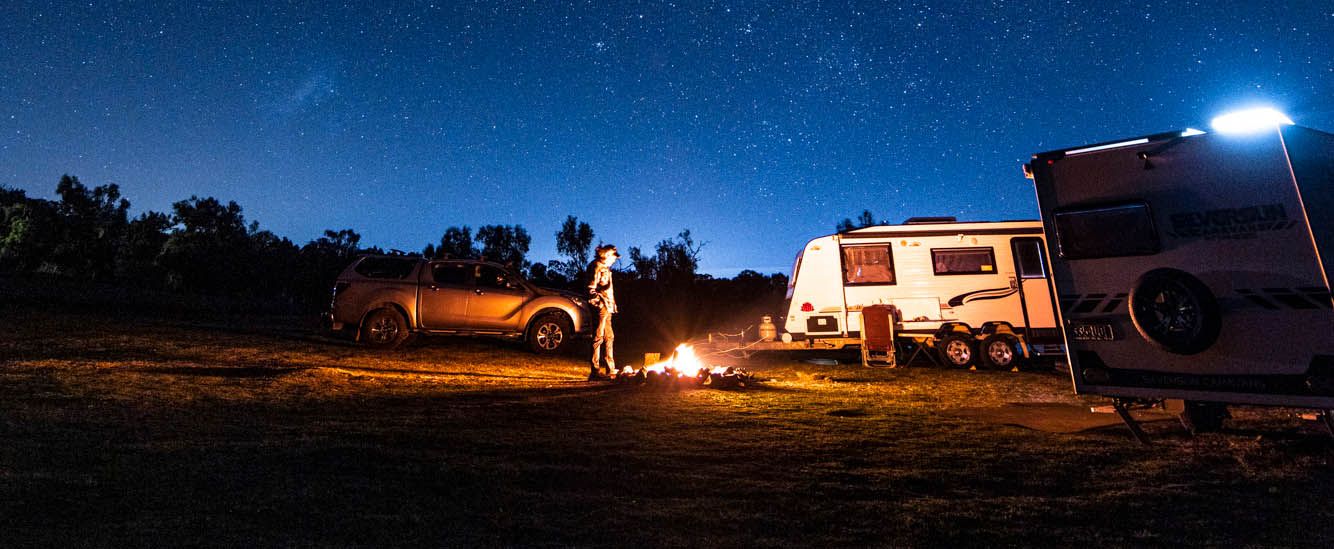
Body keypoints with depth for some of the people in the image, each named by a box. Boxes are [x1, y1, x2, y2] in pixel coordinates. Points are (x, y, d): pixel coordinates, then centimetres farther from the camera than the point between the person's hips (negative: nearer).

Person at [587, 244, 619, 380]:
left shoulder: (606, 268, 23)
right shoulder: (597, 266, -5)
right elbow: (591, 288, -14)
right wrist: (600, 302, -20)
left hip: (607, 308, 10)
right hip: (600, 307, -10)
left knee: (609, 337, 13)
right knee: (598, 337, -10)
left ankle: (610, 369, 21)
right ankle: (595, 371, -9)